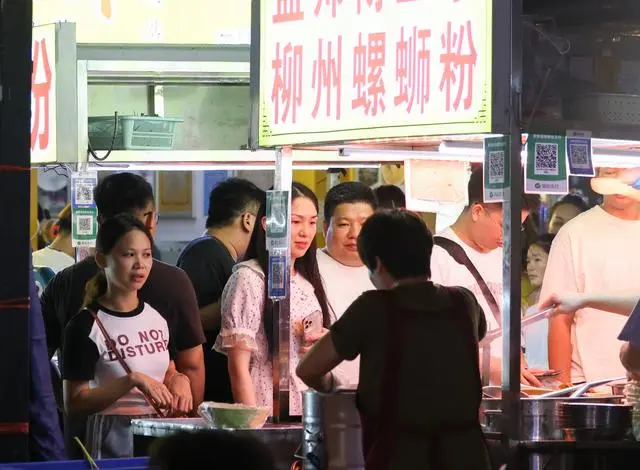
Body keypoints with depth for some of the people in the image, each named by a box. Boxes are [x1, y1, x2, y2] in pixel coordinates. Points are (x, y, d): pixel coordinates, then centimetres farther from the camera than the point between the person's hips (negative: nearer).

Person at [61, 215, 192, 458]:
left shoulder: (157, 318, 9)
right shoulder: (85, 326, -11)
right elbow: (74, 404, -15)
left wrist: (179, 380, -1)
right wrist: (132, 380, -24)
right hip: (114, 438, -6)